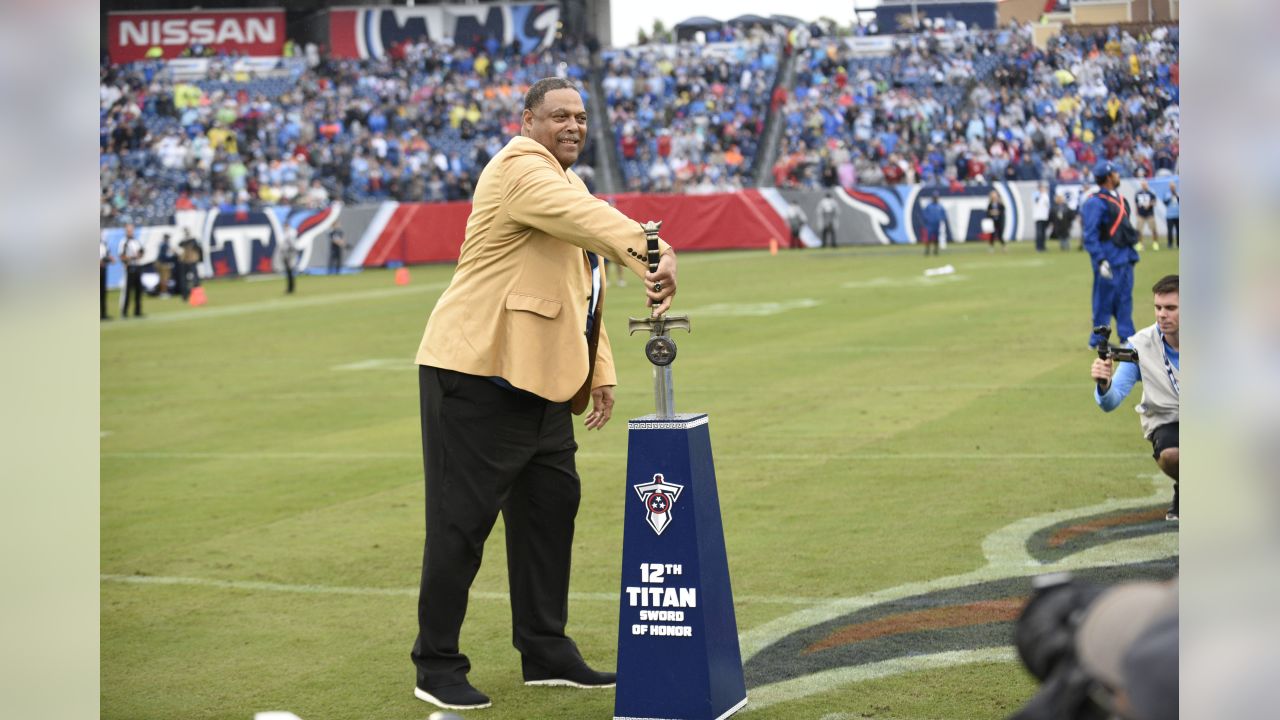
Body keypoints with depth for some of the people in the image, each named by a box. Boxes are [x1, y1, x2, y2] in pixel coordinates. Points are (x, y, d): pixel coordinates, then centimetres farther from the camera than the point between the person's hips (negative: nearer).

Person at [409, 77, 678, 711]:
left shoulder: (564, 182, 21)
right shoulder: (520, 167, -11)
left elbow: (582, 292, 23)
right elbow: (586, 217, -31)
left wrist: (599, 373, 16)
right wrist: (648, 251, -46)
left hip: (539, 379, 10)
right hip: (479, 372, -10)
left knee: (551, 506, 12)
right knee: (462, 518, -4)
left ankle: (546, 652, 23)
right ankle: (436, 667, 5)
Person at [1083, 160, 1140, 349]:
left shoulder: (1119, 199, 14)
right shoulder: (1096, 202, -14)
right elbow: (1090, 236, -18)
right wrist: (1100, 261, -23)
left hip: (1125, 258, 9)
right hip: (1109, 260, -8)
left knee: (1125, 298, 11)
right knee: (1105, 300, -2)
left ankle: (1127, 337, 16)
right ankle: (1098, 339, 6)